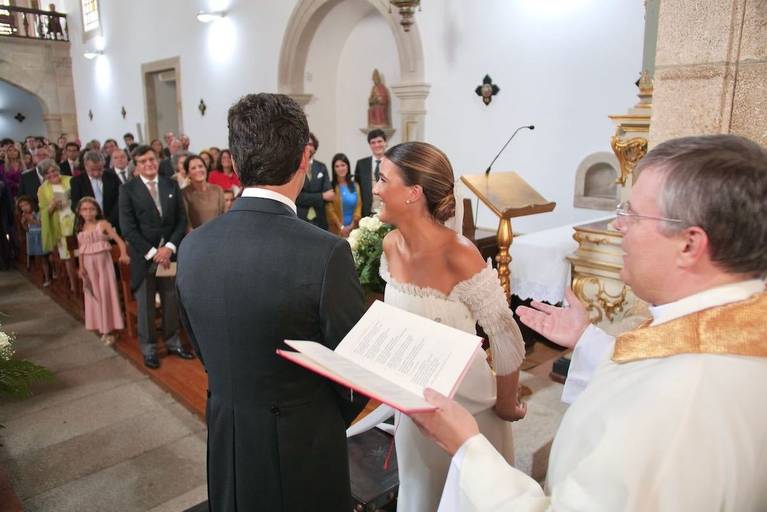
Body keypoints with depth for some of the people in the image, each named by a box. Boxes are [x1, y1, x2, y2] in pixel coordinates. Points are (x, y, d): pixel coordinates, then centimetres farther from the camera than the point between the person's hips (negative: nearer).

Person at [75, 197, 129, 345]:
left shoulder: (103, 224, -7)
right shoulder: (80, 229, 7)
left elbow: (119, 240, -17)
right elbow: (80, 250, 10)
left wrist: (123, 254, -34)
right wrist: (81, 267, -2)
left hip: (103, 263, -5)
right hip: (89, 266, 5)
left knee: (106, 294, -1)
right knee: (94, 295, 11)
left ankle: (108, 330, 8)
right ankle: (101, 327, 23)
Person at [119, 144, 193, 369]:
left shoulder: (171, 185, 6)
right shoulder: (128, 189, -2)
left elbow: (182, 220, 3)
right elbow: (128, 228, -7)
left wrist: (169, 247, -9)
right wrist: (152, 252, -13)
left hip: (169, 253, 2)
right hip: (144, 256, -2)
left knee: (171, 301, 8)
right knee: (145, 305, 7)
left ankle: (173, 342, 24)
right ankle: (149, 348, 21)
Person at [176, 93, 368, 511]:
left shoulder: (192, 247, -10)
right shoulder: (326, 253, -26)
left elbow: (204, 351, 3)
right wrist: (328, 424, 4)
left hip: (226, 444, 5)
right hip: (303, 447, -4)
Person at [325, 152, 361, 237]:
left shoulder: (355, 186, 12)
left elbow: (359, 206, 7)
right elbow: (329, 209, -6)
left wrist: (352, 225, -5)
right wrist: (341, 226, -12)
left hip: (353, 229, 3)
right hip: (336, 229, -3)